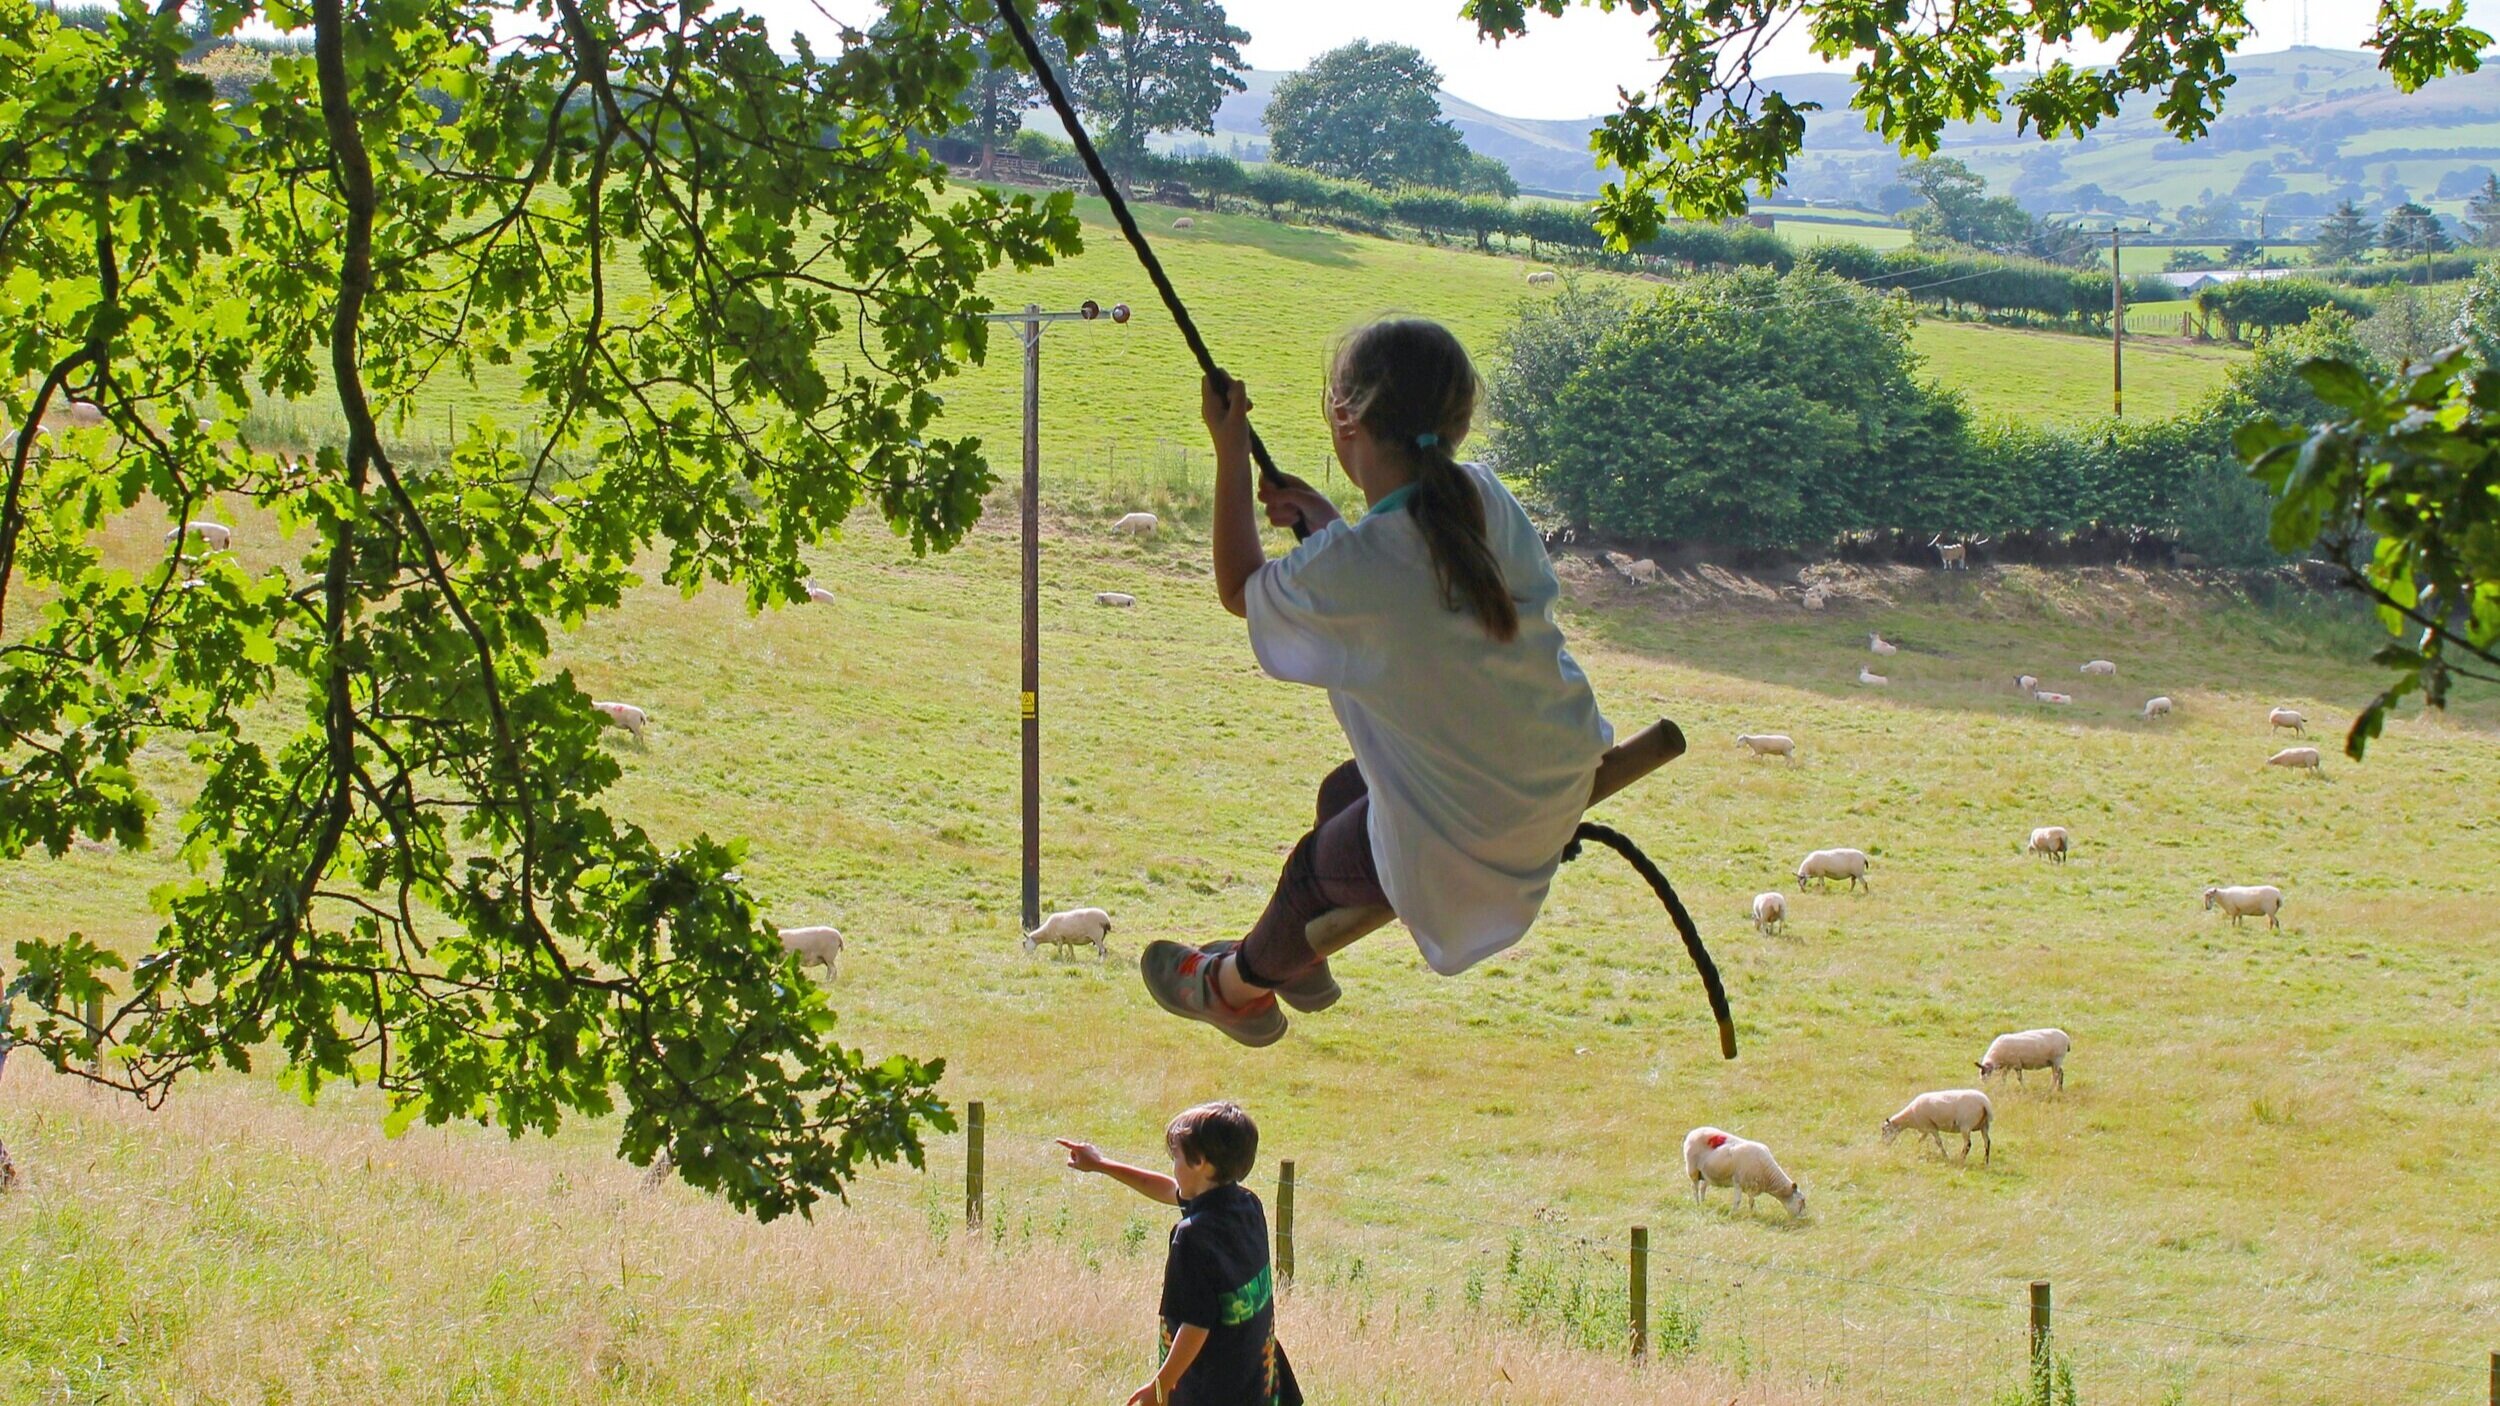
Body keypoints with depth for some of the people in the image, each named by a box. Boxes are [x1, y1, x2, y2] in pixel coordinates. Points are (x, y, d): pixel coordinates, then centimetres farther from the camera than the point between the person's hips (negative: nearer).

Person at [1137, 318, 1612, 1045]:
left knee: (1317, 865, 22)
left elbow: (1239, 590, -3)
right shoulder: (1483, 495, -10)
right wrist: (1331, 524, 9)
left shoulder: (1344, 569, -27)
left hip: (1473, 844, -6)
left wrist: (1231, 451, -1)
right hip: (1562, 784, 6)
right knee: (1342, 793, 29)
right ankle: (1300, 962, 53)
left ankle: (1237, 986, 51)